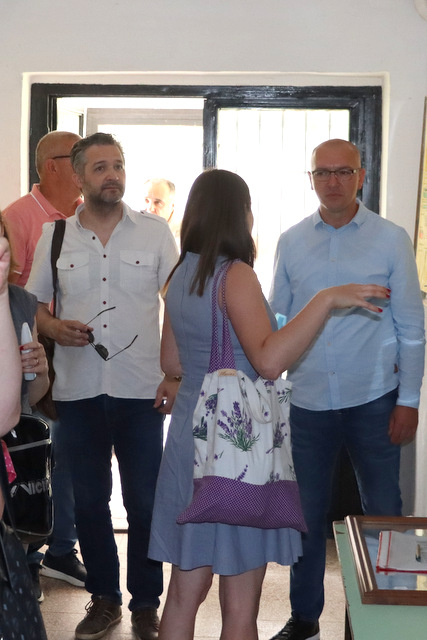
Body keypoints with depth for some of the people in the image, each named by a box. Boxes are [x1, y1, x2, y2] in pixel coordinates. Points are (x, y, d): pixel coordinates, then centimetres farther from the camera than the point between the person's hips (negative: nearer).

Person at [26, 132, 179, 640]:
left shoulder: (155, 232, 1)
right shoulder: (54, 237, 5)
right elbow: (33, 307, 12)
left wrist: (175, 374, -5)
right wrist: (56, 328, -10)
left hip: (141, 389, -2)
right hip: (78, 389, 2)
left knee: (144, 502, 5)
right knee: (88, 501, 12)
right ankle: (104, 598, 29)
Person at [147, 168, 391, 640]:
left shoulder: (180, 276, 7)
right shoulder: (236, 274, -16)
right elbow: (269, 361, -30)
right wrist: (327, 299, -28)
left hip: (189, 439, 8)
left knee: (184, 594, 16)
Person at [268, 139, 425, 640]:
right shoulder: (291, 242, 4)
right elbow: (276, 322, 9)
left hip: (373, 401, -2)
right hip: (308, 401, 2)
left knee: (382, 513, 5)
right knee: (307, 514, 12)